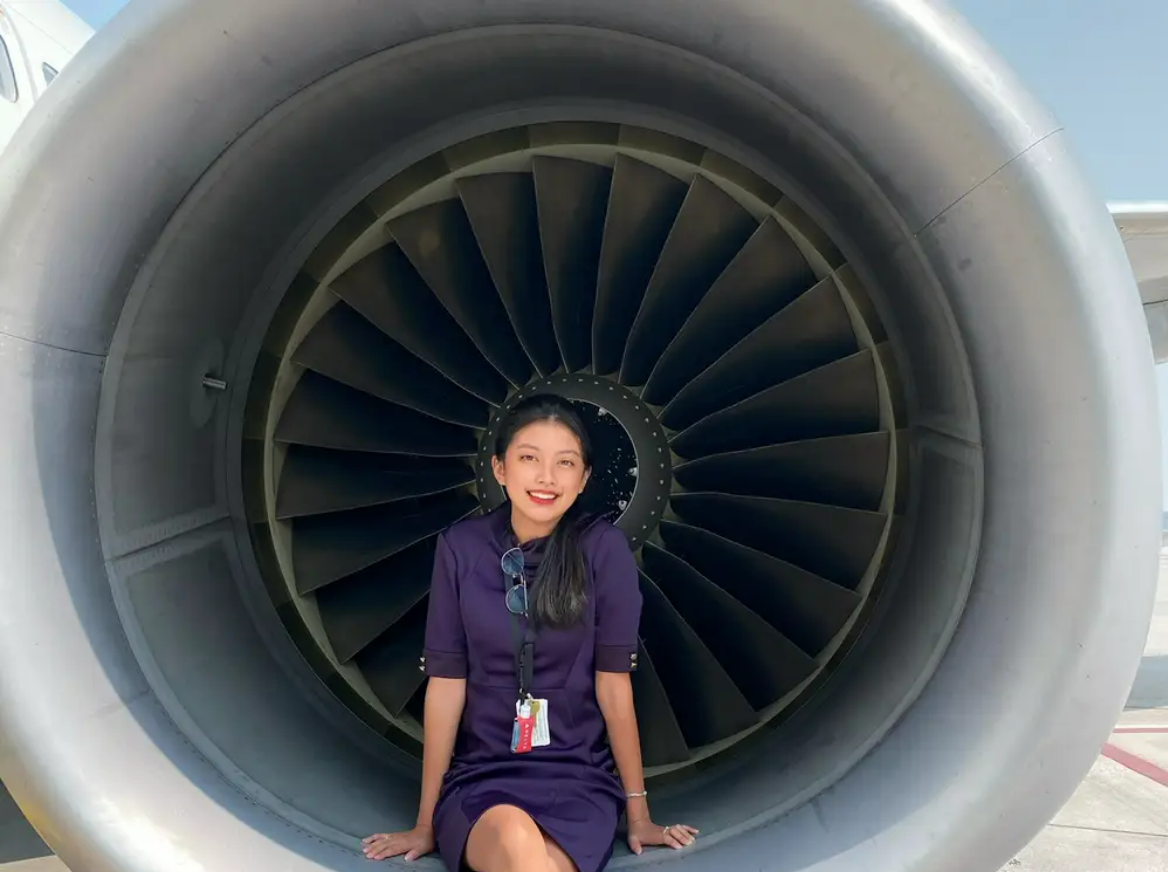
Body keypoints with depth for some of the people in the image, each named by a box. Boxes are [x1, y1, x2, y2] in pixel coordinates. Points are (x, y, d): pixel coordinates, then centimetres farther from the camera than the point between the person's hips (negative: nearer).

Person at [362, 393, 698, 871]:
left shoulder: (604, 548, -8)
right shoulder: (460, 547, -5)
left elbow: (613, 685, -5)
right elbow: (446, 684, -3)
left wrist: (638, 814, 1)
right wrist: (426, 824, 1)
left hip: (578, 779, 0)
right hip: (480, 778, 0)